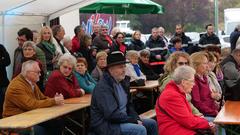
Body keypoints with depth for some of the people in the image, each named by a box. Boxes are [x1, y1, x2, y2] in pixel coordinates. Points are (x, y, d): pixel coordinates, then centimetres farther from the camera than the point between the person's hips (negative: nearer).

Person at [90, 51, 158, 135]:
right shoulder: (102, 87, -19)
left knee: (152, 124, 8)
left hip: (122, 120, 9)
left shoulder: (122, 82, 9)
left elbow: (128, 105, 17)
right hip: (107, 125, -9)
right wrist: (134, 121, -18)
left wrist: (137, 119, -1)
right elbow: (112, 114, -26)